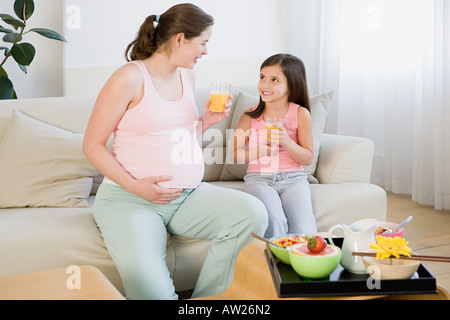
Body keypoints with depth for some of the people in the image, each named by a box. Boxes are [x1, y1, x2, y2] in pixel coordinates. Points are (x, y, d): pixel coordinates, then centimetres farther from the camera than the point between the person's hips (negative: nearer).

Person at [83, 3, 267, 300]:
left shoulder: (186, 75, 14)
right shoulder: (130, 77, -7)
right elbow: (93, 146, -6)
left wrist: (207, 120, 6)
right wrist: (134, 185, -18)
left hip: (188, 195, 7)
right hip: (130, 198, -6)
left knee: (253, 213, -19)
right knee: (152, 290, -32)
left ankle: (204, 300, -6)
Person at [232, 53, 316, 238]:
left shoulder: (300, 114, 3)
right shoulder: (250, 116, 5)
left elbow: (308, 159, 3)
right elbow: (234, 155, 2)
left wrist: (287, 142, -15)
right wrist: (261, 150, -14)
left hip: (293, 178, 1)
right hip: (259, 178, 0)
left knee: (304, 231, -22)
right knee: (274, 223, -28)